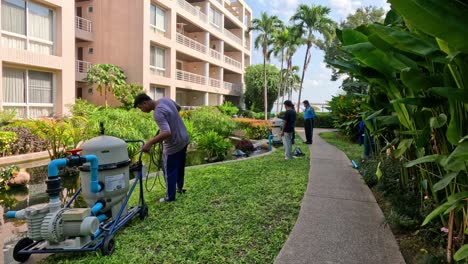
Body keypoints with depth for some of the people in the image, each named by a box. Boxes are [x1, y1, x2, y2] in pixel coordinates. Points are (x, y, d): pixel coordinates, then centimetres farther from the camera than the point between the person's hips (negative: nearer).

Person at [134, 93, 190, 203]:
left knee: (170, 172, 8)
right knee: (180, 166, 26)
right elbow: (178, 107, 16)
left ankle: (170, 197, 22)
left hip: (173, 145, -9)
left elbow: (167, 133, -40)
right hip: (184, 139, 9)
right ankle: (180, 187, 44)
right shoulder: (165, 99, -3)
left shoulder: (158, 113, -29)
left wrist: (150, 143, -38)